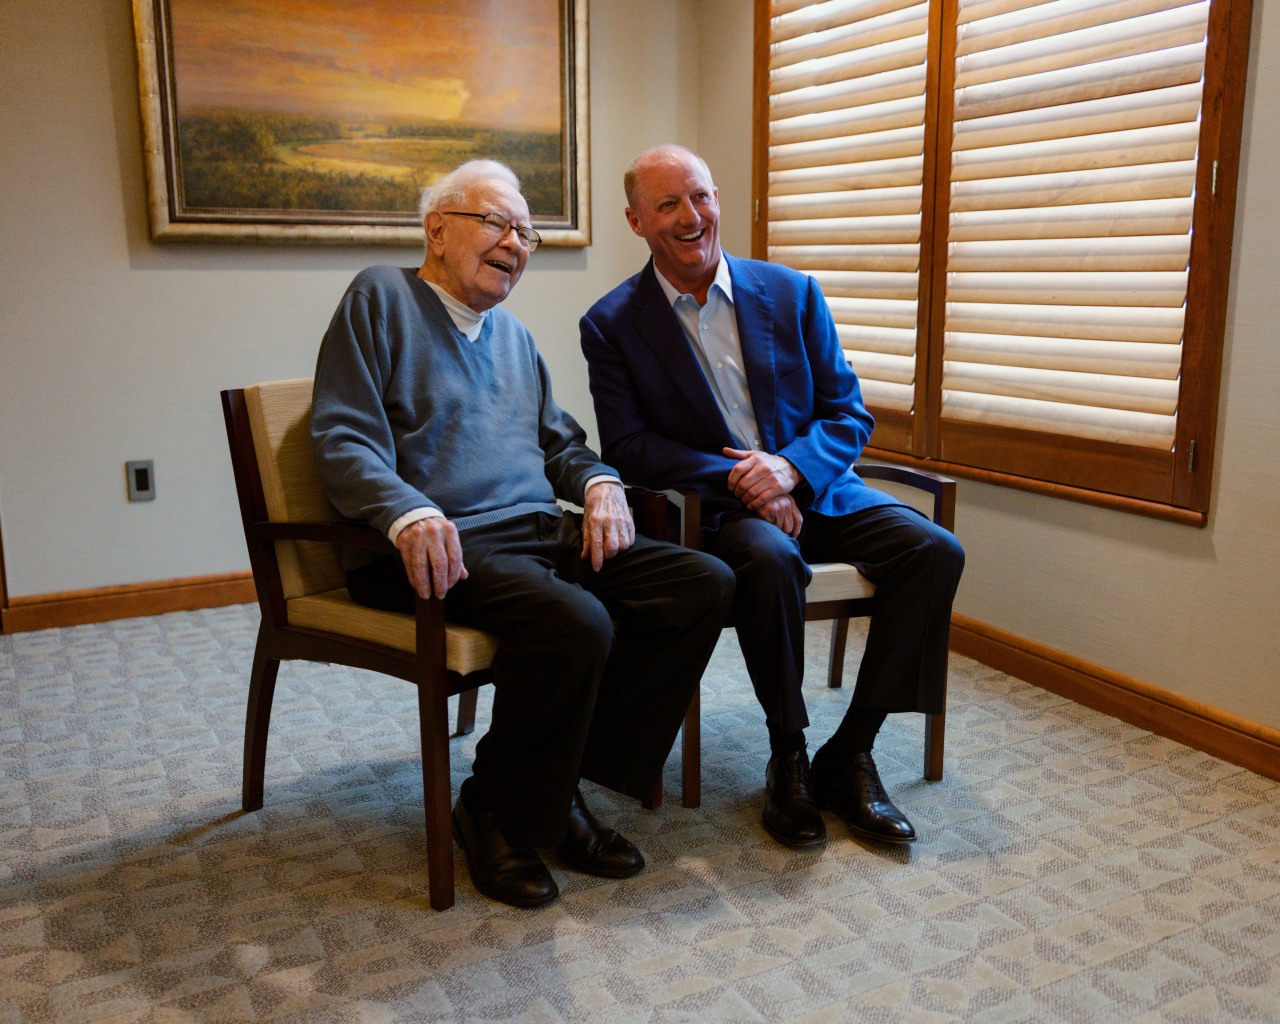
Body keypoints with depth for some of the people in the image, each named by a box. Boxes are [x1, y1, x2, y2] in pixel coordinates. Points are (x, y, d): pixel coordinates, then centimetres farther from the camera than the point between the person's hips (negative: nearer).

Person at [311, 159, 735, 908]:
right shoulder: (381, 298, 3)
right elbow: (344, 440, -8)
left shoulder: (514, 334, 26)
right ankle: (499, 813, -7)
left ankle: (564, 785, -5)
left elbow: (559, 440, 29)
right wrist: (409, 513, -27)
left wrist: (599, 483, 5)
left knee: (706, 585, -12)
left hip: (542, 534, 8)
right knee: (578, 623, -35)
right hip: (445, 549, -8)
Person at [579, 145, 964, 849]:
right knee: (771, 560, -37)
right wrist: (736, 478, -18)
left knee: (935, 551, -20)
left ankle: (848, 757, -9)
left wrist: (790, 467, -17)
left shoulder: (792, 293, 7)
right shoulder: (612, 323, 0)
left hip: (812, 488, 4)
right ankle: (788, 757, -13)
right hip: (713, 505, -3)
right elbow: (626, 447, -6)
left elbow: (849, 414, 5)